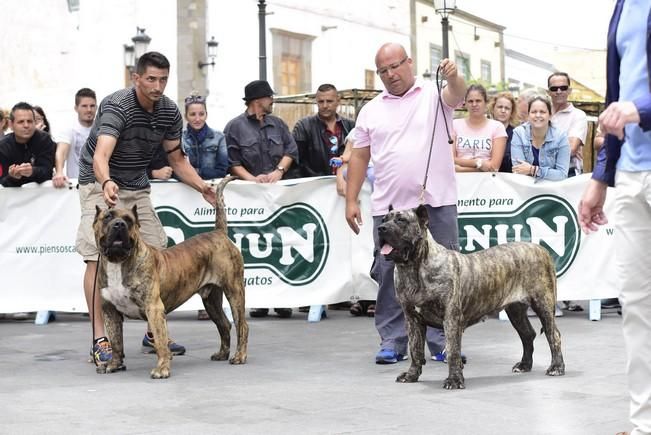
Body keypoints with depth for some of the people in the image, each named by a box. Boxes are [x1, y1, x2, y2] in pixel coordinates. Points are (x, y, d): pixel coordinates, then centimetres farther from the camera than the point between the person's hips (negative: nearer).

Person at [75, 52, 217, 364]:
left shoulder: (170, 112, -5)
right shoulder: (116, 106, -25)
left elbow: (177, 159, 5)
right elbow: (100, 156, -39)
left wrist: (201, 186, -11)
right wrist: (107, 183, -60)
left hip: (137, 187, 6)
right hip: (102, 185, -6)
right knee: (98, 258, -14)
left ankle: (154, 333, 12)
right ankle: (99, 339, -12)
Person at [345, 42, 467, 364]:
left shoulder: (435, 94, 5)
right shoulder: (371, 111, 13)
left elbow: (458, 95, -16)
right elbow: (359, 157, 13)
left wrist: (454, 76, -38)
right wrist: (351, 200, 7)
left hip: (437, 203, -2)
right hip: (389, 206, 2)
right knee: (390, 275, 4)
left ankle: (443, 343, 8)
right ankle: (392, 342, 12)